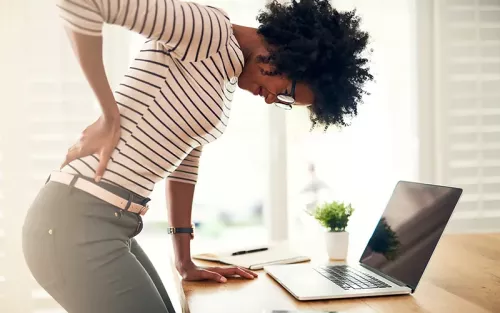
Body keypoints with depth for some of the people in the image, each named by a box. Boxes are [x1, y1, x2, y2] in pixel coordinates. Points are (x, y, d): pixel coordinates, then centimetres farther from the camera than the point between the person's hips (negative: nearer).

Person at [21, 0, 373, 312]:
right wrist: (110, 117, -18)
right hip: (78, 226, -9)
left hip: (109, 226, 9)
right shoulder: (209, 31, -15)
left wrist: (185, 262, 18)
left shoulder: (226, 77, 14)